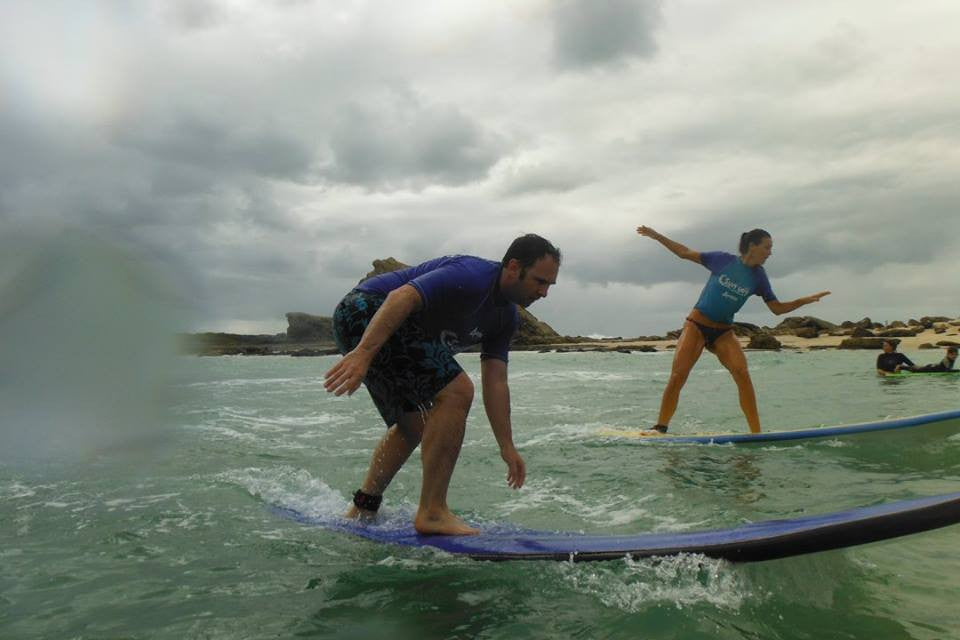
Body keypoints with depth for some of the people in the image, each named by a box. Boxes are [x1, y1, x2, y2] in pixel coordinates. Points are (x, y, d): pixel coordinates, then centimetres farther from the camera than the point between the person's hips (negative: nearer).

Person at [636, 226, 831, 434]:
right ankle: (660, 428, -3)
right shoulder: (724, 260, -4)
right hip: (696, 325, -3)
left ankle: (756, 433, -12)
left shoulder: (758, 277, 5)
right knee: (678, 376, -14)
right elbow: (685, 253, 3)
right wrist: (657, 236, 0)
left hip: (724, 331, 3)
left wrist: (806, 300, -2)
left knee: (742, 374, -19)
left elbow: (777, 308, 10)